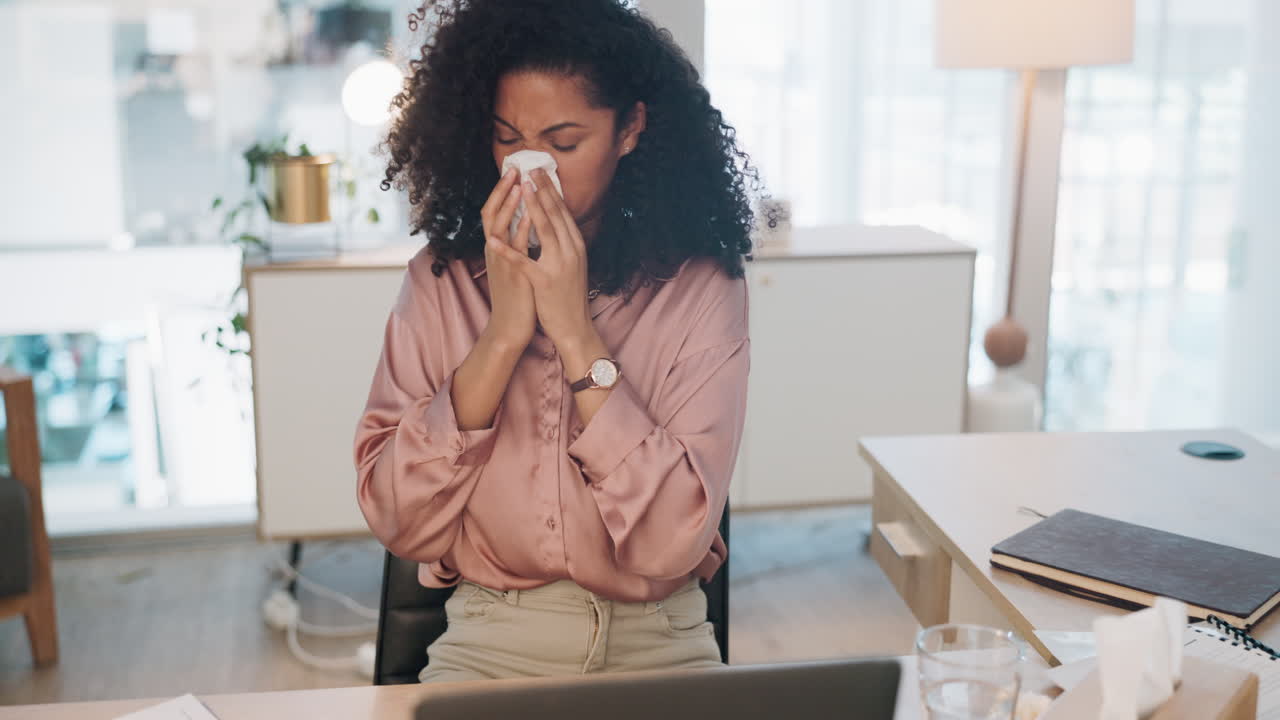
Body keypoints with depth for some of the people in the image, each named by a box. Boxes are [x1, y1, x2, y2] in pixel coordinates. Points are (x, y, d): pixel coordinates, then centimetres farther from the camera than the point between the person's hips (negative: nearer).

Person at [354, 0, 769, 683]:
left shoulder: (701, 288, -6)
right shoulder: (440, 280, -1)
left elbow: (671, 544, -15)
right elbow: (397, 522, -8)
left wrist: (576, 332, -18)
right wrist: (503, 334, -16)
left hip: (657, 647, -1)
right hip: (486, 643, 1)